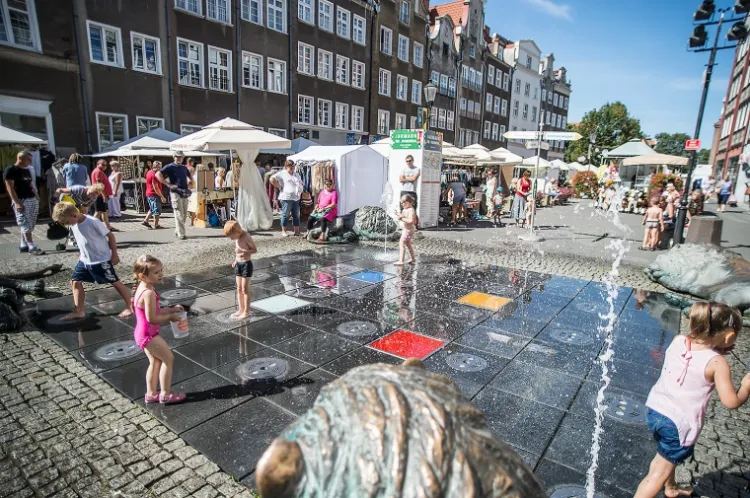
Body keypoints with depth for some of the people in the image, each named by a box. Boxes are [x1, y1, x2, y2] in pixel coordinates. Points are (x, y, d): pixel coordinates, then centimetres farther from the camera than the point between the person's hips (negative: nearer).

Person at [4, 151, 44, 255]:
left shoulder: (27, 170, 17)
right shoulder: (10, 170, -7)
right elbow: (10, 188, -13)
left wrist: (37, 198, 16)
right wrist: (17, 203, -19)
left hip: (32, 200, 8)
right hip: (21, 201, -8)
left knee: (30, 225, 10)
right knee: (26, 225, -9)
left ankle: (23, 245, 18)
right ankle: (32, 247, -12)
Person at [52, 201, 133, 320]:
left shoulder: (93, 222, -23)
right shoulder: (73, 224, -1)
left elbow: (110, 236, -17)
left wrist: (114, 255, -13)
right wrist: (82, 254, 17)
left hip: (101, 260, -7)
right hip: (84, 260, 7)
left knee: (115, 282, 1)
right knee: (75, 282, 6)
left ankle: (130, 307, 10)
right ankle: (79, 311, 17)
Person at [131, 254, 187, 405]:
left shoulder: (142, 288, 5)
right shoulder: (149, 293, -27)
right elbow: (151, 318, -27)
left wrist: (171, 309, 6)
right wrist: (170, 317, -13)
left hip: (142, 333, 10)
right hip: (148, 334, -10)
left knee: (155, 361, 21)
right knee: (168, 359, 4)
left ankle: (151, 394, 32)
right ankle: (166, 394, 15)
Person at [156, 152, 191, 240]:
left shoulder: (184, 168, 17)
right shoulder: (170, 167, -2)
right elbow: (158, 174, -11)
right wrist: (168, 184, -16)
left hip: (185, 193, 7)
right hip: (176, 192, -6)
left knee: (184, 215, 9)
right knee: (179, 215, -7)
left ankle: (177, 232, 22)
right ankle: (181, 234, -5)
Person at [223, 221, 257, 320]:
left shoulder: (246, 237, -18)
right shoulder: (237, 238, 3)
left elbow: (255, 249, -15)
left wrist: (245, 252, -30)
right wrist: (235, 261, 12)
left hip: (246, 264, -7)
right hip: (238, 264, 7)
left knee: (245, 289, -1)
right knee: (239, 288, 13)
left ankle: (246, 311, 10)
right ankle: (241, 309, 24)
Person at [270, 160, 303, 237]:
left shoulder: (297, 175, 19)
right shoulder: (282, 173, -2)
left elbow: (301, 184, 29)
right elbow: (272, 179, -11)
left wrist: (300, 192, 12)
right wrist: (279, 187, -10)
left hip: (296, 197, 6)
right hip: (286, 197, -6)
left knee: (296, 215, 8)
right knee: (285, 214, 0)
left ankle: (297, 231, 15)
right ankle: (283, 231, 9)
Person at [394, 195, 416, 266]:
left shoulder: (411, 210, -20)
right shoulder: (405, 209, 10)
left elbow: (411, 220, -30)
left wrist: (402, 218, -29)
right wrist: (400, 216, 3)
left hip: (408, 230, -11)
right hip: (405, 230, 11)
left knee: (401, 243, -14)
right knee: (408, 244, 20)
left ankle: (401, 261, -15)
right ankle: (412, 259, 32)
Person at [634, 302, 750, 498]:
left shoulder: (677, 341, -6)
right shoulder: (717, 363, -20)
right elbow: (731, 402, -16)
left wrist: (717, 350, 10)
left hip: (655, 410, 6)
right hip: (680, 423, -6)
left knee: (667, 454, 33)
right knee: (660, 471, 7)